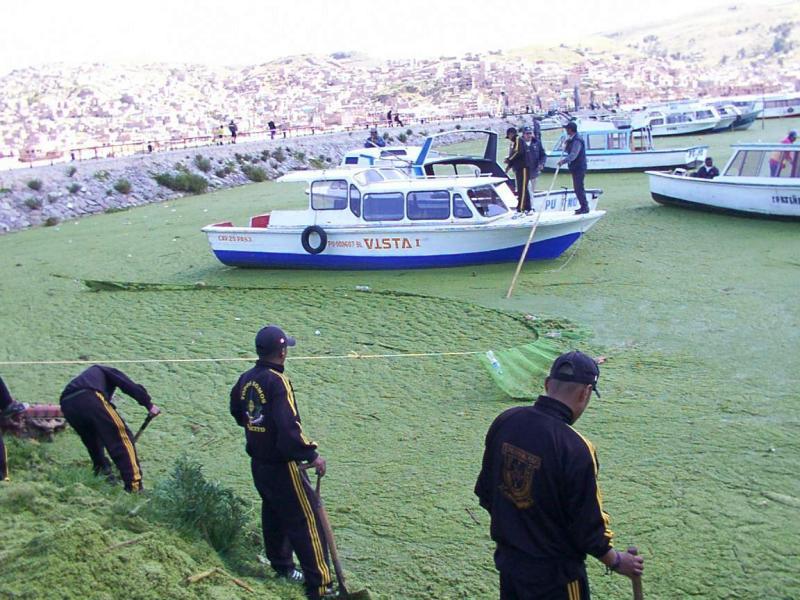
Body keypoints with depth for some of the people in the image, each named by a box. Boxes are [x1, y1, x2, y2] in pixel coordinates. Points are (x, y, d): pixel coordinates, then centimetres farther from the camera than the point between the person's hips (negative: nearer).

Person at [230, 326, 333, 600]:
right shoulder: (278, 382, -23)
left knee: (274, 513, 23)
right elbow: (289, 427, -29)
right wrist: (311, 455, -22)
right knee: (307, 519, -3)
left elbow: (237, 413, 19)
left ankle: (281, 566, 39)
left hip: (258, 462, 9)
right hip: (282, 467, -9)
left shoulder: (246, 380, 3)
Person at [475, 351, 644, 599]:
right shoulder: (575, 449, -27)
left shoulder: (504, 422, -8)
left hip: (507, 559, 6)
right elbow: (587, 525, -17)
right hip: (554, 574, -6)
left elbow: (484, 491, 4)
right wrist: (616, 561, 1)